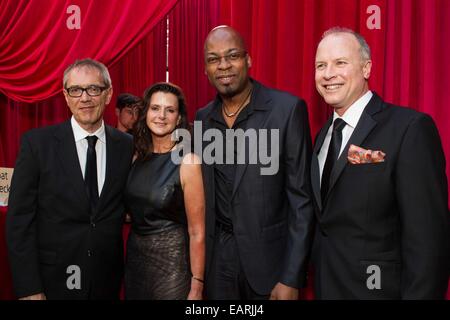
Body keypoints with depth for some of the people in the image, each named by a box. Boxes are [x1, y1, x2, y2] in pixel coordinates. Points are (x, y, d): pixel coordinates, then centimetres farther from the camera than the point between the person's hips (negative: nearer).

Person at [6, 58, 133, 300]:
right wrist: (28, 289, -11)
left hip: (107, 281, 2)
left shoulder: (127, 146, -2)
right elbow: (19, 219, -8)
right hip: (52, 280, -2)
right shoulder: (37, 142, -8)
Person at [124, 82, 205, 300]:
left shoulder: (187, 161, -16)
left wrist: (196, 287, -14)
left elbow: (196, 232, -15)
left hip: (171, 262, -6)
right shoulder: (139, 157, 2)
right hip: (134, 257, 6)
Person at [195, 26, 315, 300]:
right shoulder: (202, 118, 4)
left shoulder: (288, 109, -11)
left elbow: (301, 199, -12)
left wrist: (291, 279, -14)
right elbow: (203, 196, 10)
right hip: (216, 257, 4)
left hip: (269, 256, -4)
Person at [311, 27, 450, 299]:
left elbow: (427, 239, -21)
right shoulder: (325, 133, 7)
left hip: (375, 288, -7)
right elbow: (323, 218, 10)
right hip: (325, 286, 7)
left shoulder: (410, 128, -17)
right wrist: (317, 281, 7)